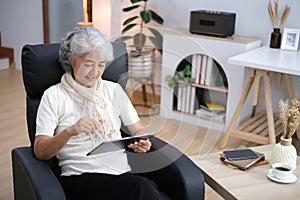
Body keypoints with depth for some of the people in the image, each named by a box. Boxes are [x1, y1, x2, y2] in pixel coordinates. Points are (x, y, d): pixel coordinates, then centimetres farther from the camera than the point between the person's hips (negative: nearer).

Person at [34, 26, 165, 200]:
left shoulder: (114, 90, 16)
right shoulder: (54, 96, 5)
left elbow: (138, 130, 20)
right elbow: (40, 152, -1)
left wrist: (142, 143, -5)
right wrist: (70, 131, -20)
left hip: (122, 172, 4)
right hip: (79, 177, -4)